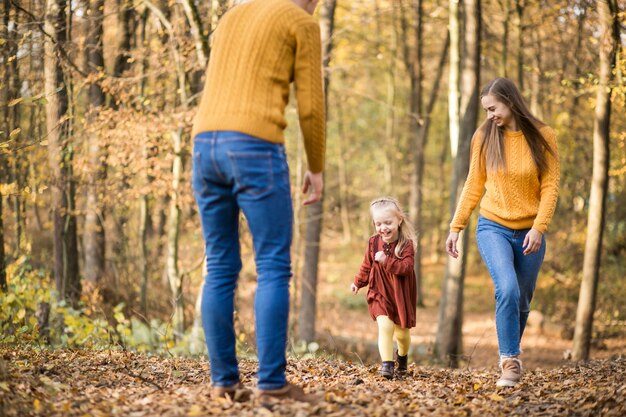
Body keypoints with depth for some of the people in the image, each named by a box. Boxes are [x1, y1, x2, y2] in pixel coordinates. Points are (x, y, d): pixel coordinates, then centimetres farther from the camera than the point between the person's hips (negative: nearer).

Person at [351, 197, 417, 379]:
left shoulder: (406, 244, -13)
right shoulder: (373, 243, -2)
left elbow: (406, 267, -25)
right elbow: (366, 266, 12)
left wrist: (386, 261, -32)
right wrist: (358, 282, 6)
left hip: (401, 295, -1)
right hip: (380, 294, 1)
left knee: (402, 333, 12)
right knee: (385, 326, -19)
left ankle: (402, 357, 43)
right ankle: (387, 364, -15)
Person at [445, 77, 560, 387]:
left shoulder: (542, 136, -4)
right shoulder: (484, 136, 0)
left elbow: (550, 186, -5)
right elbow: (473, 186, 6)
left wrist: (539, 227, -16)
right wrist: (456, 227, 3)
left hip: (529, 233, 1)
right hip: (493, 228, -1)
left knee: (521, 302, 8)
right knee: (508, 290, -22)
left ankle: (510, 357, 30)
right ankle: (510, 362, -14)